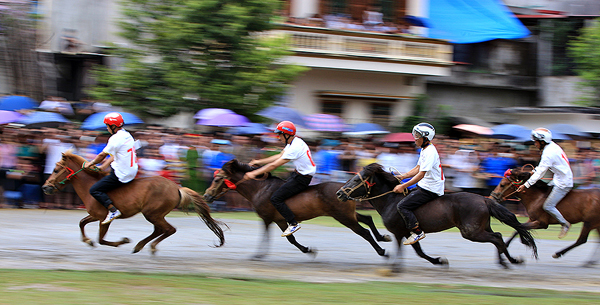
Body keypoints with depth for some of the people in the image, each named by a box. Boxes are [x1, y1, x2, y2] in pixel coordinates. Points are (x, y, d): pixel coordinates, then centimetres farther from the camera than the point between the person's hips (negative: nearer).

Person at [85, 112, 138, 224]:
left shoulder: (116, 138, -18)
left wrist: (91, 164, 6)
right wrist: (101, 167, 18)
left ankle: (113, 210, -15)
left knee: (94, 190, -6)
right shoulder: (127, 135, 11)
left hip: (121, 175, -10)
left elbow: (102, 155, -10)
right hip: (131, 171, 10)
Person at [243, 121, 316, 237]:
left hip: (302, 178, -10)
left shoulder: (294, 148, -25)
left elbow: (274, 165, -23)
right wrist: (259, 162, 17)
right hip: (298, 173, 10)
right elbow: (279, 156, 18)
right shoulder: (292, 142, 6)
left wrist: (254, 173, -18)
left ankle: (293, 224, -8)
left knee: (275, 198, -11)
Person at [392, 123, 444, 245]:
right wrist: (402, 176, 10)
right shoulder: (425, 150, 13)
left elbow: (421, 174, -24)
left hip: (430, 190, -11)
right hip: (424, 186, 11)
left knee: (402, 206, -15)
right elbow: (418, 169, 20)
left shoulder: (429, 152, -20)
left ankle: (417, 232, -10)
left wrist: (403, 186, -23)